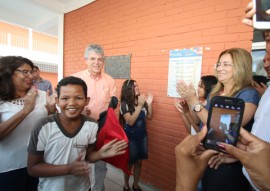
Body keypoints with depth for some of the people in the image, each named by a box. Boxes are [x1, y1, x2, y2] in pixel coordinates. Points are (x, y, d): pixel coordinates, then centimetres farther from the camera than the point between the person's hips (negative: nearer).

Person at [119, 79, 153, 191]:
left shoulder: (141, 100, -3)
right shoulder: (124, 104, -15)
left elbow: (149, 117, 5)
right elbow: (130, 121, -23)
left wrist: (149, 104, -11)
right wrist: (140, 105, -27)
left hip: (142, 136, 4)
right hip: (130, 137, -4)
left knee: (139, 162, 16)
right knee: (129, 162, 12)